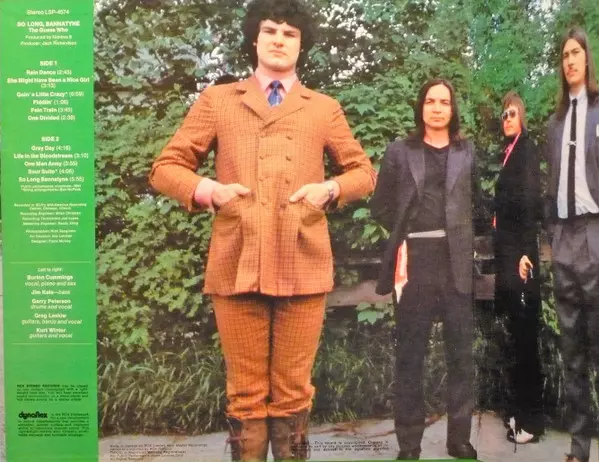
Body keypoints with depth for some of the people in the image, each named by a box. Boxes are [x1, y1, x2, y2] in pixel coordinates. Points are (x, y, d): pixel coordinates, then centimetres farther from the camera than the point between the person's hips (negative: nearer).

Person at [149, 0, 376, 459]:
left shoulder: (325, 108, 14)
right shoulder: (217, 100, 11)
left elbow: (364, 172, 18)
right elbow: (165, 167, 9)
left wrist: (330, 188, -3)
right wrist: (208, 189, -11)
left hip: (303, 266, 1)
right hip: (236, 265, 0)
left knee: (293, 390, 8)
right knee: (246, 390, 7)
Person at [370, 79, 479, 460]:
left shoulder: (467, 152, 12)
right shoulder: (400, 151, 8)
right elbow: (381, 206, 9)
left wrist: (465, 239, 3)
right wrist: (406, 234, 4)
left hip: (457, 262, 1)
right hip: (415, 262, -1)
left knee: (461, 351, 4)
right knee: (410, 353, 2)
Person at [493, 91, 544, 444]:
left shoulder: (527, 148, -8)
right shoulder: (510, 150, 16)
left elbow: (531, 201, -16)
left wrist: (526, 251, -21)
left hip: (520, 248, -9)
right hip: (507, 246, 9)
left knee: (525, 331, -4)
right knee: (516, 328, 13)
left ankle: (532, 417, 3)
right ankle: (519, 408, 22)